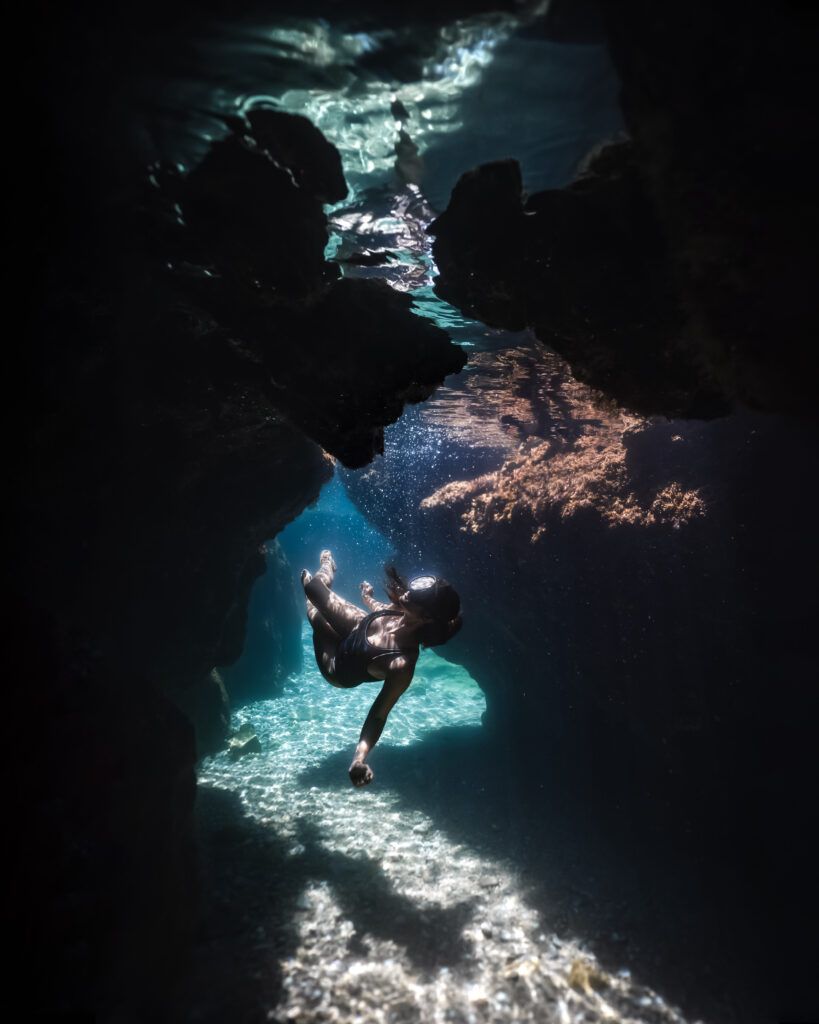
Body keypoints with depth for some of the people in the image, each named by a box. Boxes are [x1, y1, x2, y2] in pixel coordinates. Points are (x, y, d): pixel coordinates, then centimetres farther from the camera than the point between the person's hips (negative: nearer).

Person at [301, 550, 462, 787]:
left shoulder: (403, 665, -48)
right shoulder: (399, 611, -30)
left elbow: (380, 714, -39)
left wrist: (360, 756, -53)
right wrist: (368, 599, 16)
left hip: (337, 668, -3)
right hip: (356, 626, 3)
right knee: (313, 584, 15)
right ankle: (327, 564, 57)